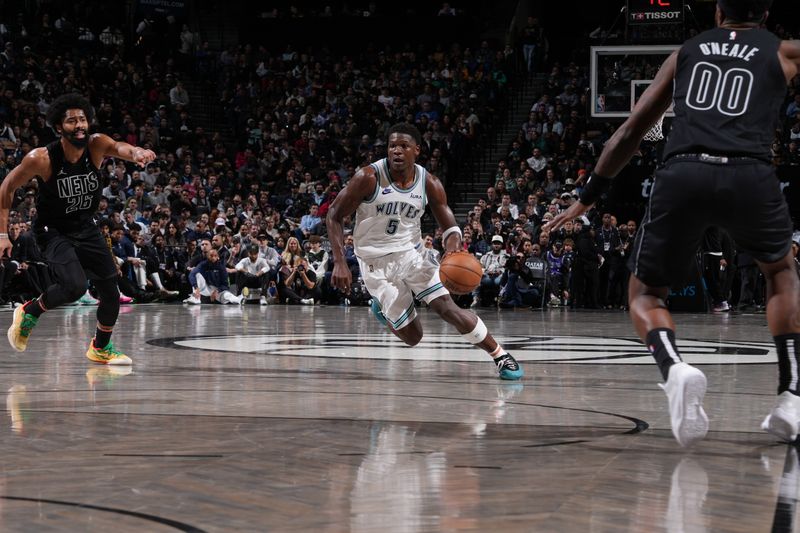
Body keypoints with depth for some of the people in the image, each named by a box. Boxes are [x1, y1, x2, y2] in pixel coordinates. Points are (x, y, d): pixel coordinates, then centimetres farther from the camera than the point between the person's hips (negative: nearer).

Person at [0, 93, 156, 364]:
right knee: (74, 286, -26)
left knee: (111, 293, 4)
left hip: (86, 228, 5)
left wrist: (135, 152, -61)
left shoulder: (96, 145, -15)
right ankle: (29, 312, 3)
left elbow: (119, 147, -37)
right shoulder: (41, 159, -23)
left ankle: (101, 348, 30)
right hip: (53, 231, -4)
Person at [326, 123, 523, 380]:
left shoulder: (429, 183, -7)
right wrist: (340, 263, -20)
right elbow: (334, 215, -11)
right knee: (412, 336, -2)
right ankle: (382, 306, 31)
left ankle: (501, 356, -5)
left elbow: (449, 225, 1)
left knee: (448, 307, -17)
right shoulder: (369, 178, -17)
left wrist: (453, 246, -24)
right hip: (376, 263, -2)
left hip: (410, 255, 2)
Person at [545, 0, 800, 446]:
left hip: (682, 174, 0)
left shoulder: (686, 52, 26)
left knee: (646, 292, 18)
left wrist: (587, 199, 32)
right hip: (750, 176, 0)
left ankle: (675, 369, -16)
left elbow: (631, 131, 27)